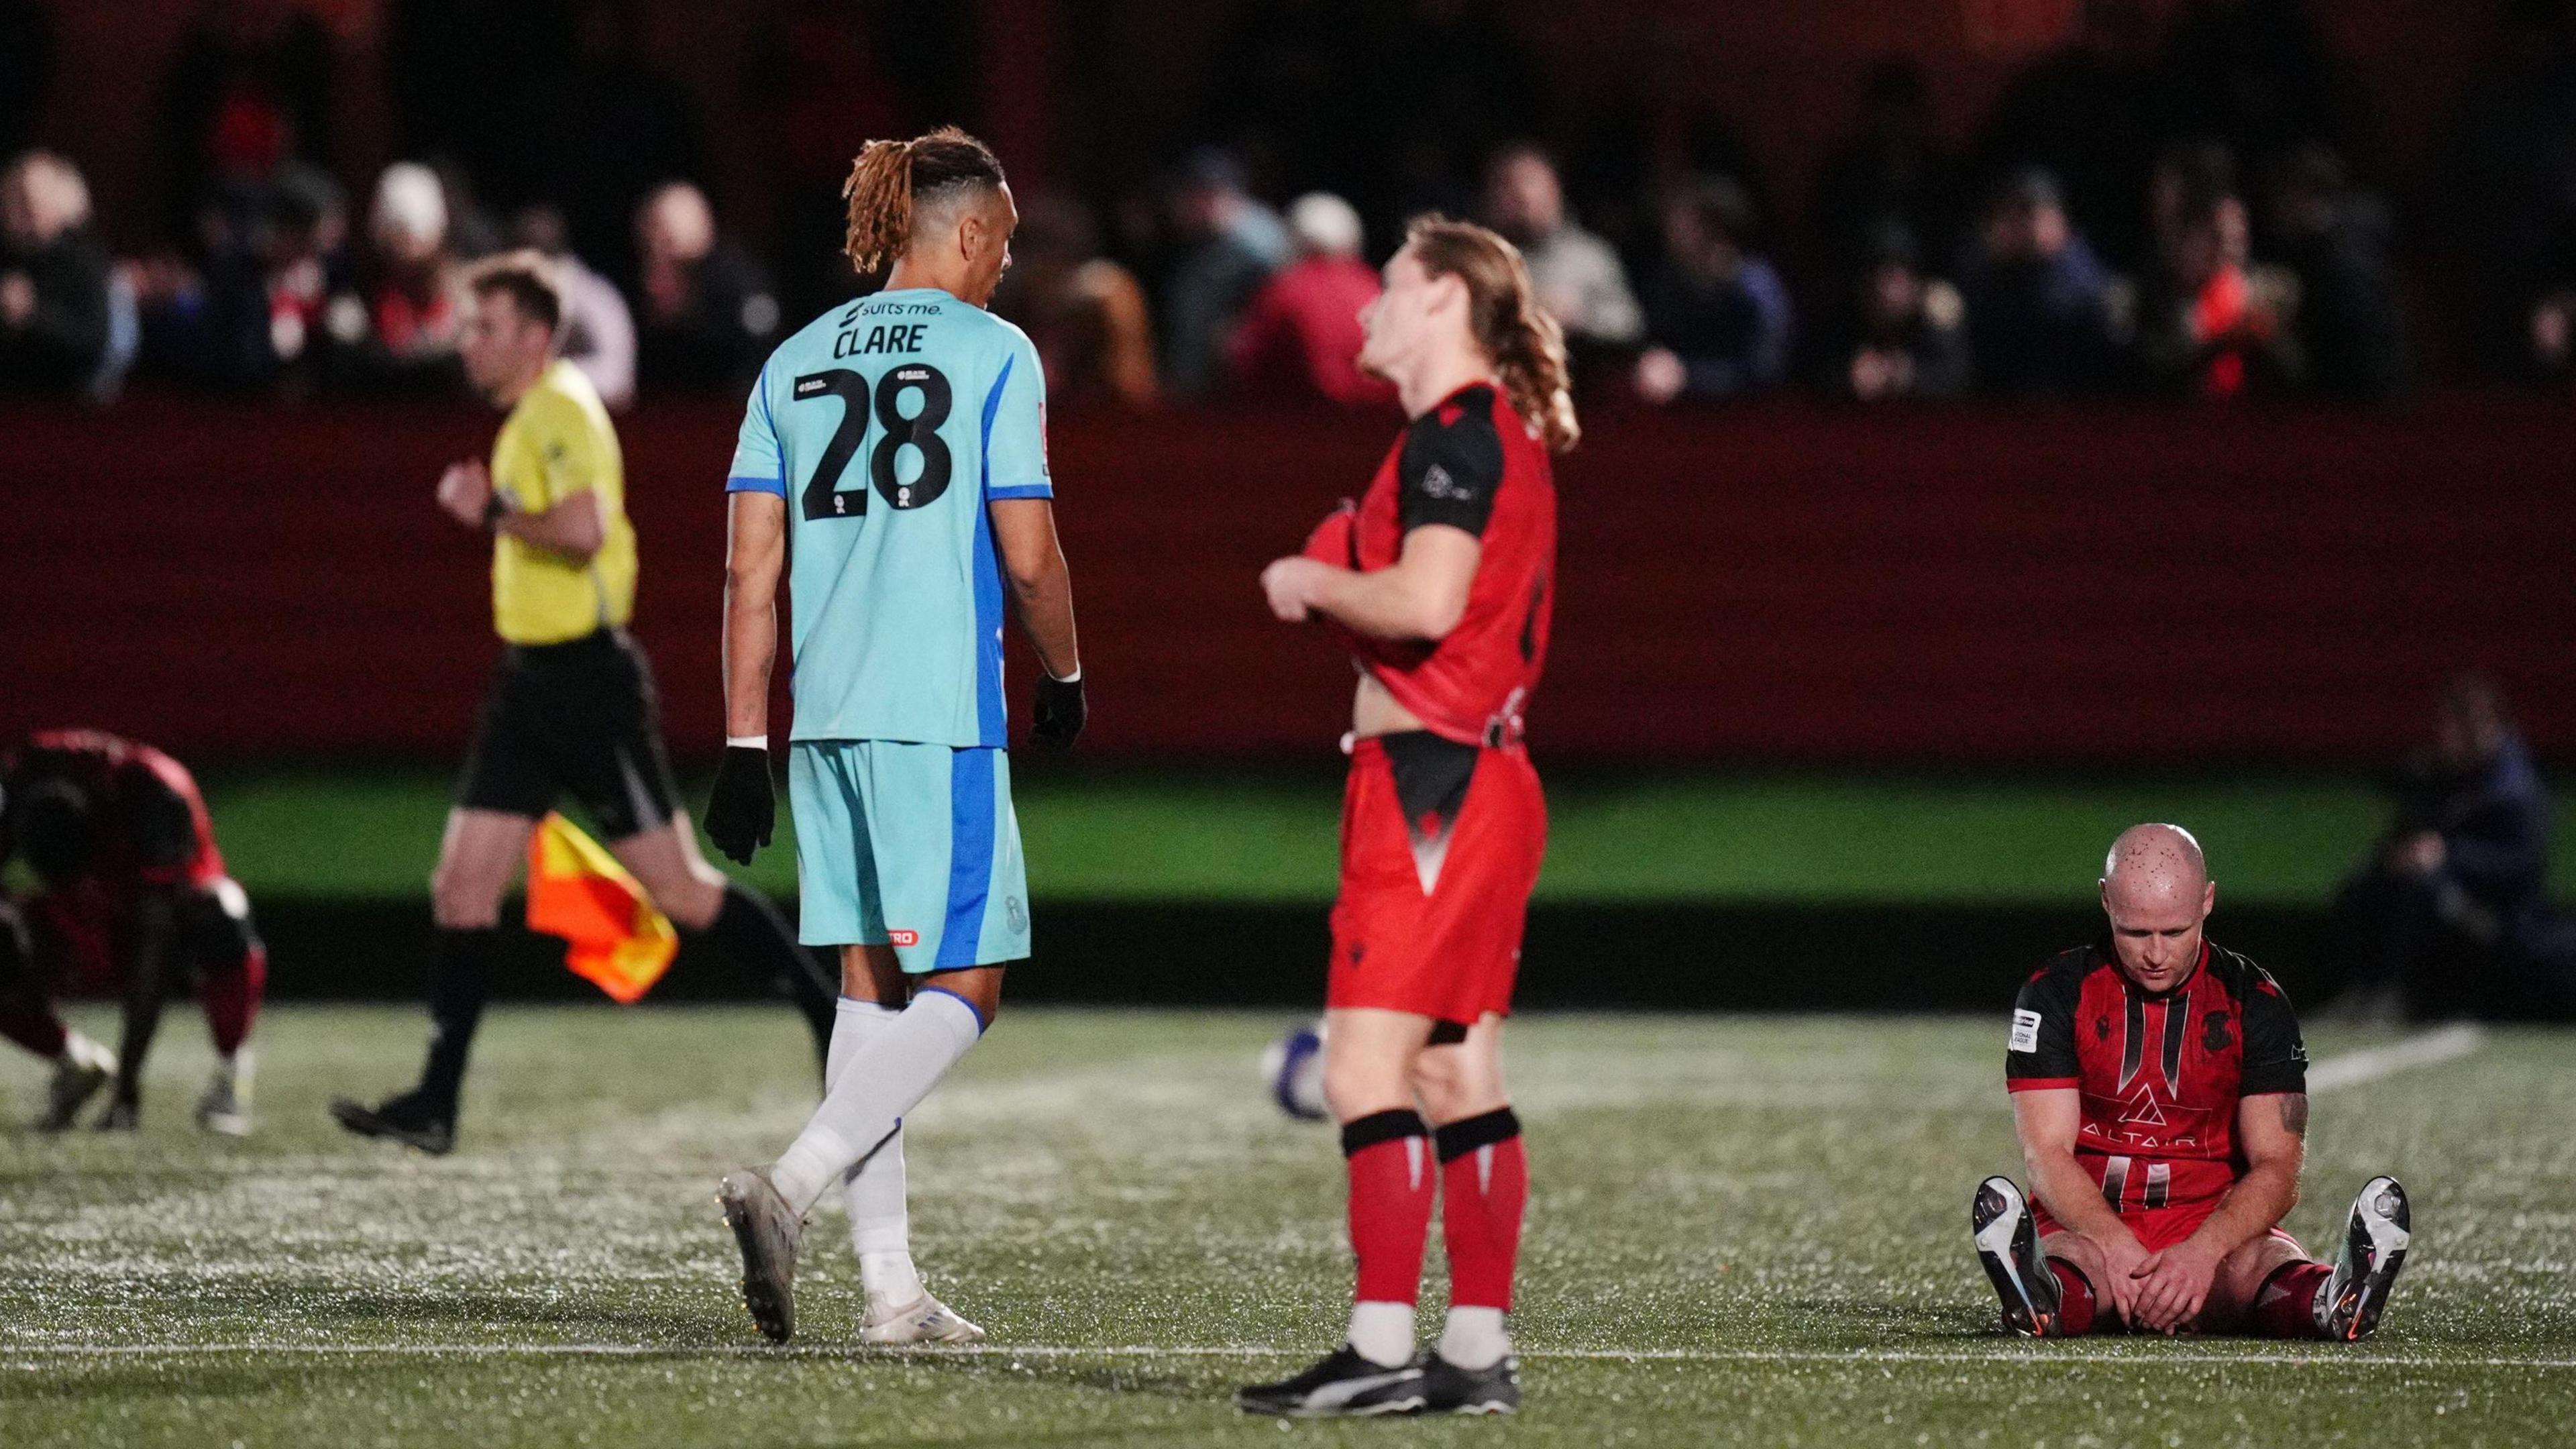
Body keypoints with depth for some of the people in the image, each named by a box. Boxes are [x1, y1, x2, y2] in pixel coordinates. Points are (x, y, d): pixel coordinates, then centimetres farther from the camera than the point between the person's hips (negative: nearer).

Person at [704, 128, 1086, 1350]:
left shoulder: (795, 361, 12)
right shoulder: (991, 353, -3)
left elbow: (751, 566, 8)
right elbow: (1027, 555, -7)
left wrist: (744, 747, 9)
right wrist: (1065, 677, 11)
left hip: (823, 713, 6)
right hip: (942, 715, -6)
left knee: (871, 986, 11)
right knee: (961, 992, -1)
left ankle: (889, 1285, 9)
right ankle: (787, 1187, -19)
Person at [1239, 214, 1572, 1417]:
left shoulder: (1457, 429, -12)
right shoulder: (1500, 434, 20)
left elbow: (1427, 600, -24)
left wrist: (1312, 582, -8)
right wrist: (1348, 572, 11)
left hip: (1431, 778, -10)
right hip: (1477, 776, 10)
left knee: (1367, 1066, -12)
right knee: (1457, 1070, 10)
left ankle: (1382, 1350, -16)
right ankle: (1477, 1350, 11)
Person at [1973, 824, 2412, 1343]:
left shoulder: (2254, 1002, 3)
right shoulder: (2058, 994, 1)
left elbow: (2276, 1166, -4)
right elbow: (2047, 1153, -7)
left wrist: (2203, 1252, -26)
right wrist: (2118, 1248, -28)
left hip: (2214, 1225, 1)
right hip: (2090, 1228, -1)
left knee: (2263, 1262, -34)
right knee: (2067, 1259, -37)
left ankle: (2335, 1300, -67)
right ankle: (2044, 1300, -71)